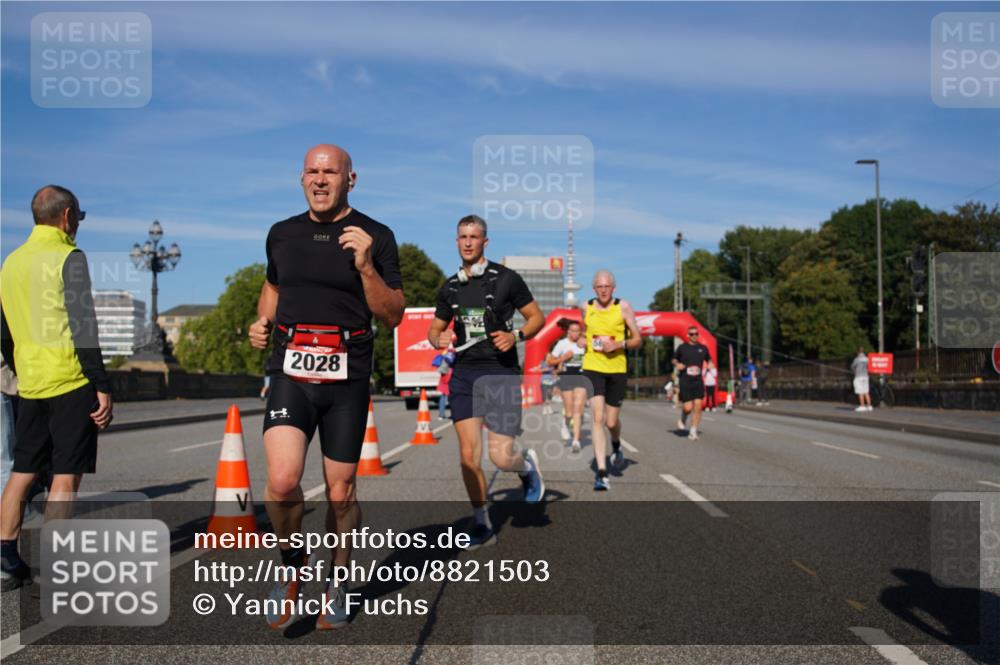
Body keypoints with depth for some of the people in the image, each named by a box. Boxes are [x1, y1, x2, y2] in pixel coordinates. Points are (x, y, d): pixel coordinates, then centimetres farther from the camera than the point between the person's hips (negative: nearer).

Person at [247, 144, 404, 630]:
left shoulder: (375, 237, 0)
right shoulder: (282, 235, 10)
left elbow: (393, 316, -1)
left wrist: (365, 267, -15)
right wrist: (262, 322, 9)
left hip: (347, 377, -1)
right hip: (290, 373, 2)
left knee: (340, 492, 6)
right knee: (282, 481, -17)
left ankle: (336, 583, 31)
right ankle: (294, 568, 12)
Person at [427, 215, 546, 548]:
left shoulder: (506, 279, -1)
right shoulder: (450, 287, 11)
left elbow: (537, 317, 4)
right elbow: (435, 328, 21)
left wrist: (516, 335, -15)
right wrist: (438, 339, -3)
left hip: (501, 373, -3)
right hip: (463, 374, 4)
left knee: (500, 457, -7)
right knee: (468, 455, -3)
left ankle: (527, 464, 29)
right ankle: (482, 524, 13)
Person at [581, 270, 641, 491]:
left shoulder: (623, 307, -3)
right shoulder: (587, 308, 4)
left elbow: (637, 339, 0)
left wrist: (618, 344, -17)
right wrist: (583, 342, 2)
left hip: (617, 369, 0)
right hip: (592, 368, 1)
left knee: (612, 421, 8)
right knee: (597, 418, -13)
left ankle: (616, 445, 45)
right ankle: (601, 472, -13)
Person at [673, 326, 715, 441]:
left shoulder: (703, 348, 7)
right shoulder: (682, 347, 1)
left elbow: (709, 360, 21)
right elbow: (674, 359, 14)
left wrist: (710, 364, -1)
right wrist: (677, 365, -7)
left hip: (698, 381, 2)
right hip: (685, 381, -2)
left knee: (698, 406, -5)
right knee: (688, 407, -8)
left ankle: (693, 431, 4)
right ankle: (682, 419, 27)